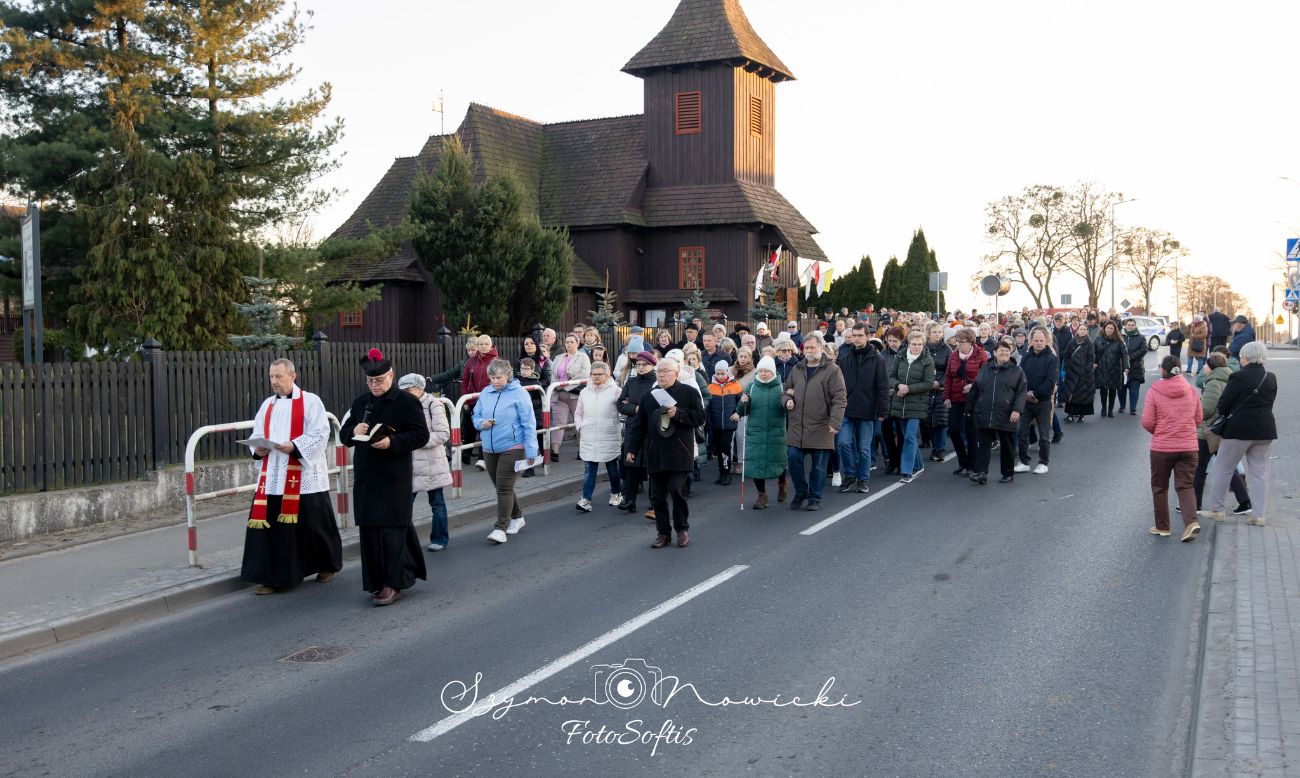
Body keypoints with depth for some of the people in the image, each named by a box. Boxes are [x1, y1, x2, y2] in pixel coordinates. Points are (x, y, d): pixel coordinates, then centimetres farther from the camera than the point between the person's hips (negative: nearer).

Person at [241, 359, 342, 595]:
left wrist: (294, 447, -21)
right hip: (273, 476, 5)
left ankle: (327, 565, 26)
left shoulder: (310, 401, -2)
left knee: (312, 523, 4)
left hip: (304, 476, -5)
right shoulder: (267, 405, 15)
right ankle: (271, 576, 4)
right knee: (269, 525, -3)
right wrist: (257, 449, -7)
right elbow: (257, 435, 15)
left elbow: (319, 434, -9)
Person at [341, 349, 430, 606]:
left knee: (391, 530, -4)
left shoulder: (407, 402, -4)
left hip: (394, 477, -6)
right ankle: (376, 581, 18)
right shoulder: (360, 403, 14)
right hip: (365, 476, 6)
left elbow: (421, 435, -9)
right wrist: (354, 431, -7)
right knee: (369, 529, 7)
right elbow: (344, 435, 17)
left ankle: (393, 583, 4)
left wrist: (392, 442, -22)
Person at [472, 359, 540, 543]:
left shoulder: (519, 394, -9)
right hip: (490, 449, 6)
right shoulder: (486, 393, 7)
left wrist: (531, 450, -12)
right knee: (501, 486, 15)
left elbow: (529, 424, -10)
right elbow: (476, 415, 17)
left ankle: (500, 528, -8)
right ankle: (517, 516, 34)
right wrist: (481, 423, -7)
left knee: (504, 487, -11)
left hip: (512, 447, -6)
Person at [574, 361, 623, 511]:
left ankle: (616, 493, 31)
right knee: (589, 469, -2)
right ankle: (586, 499, -4)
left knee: (612, 467, 13)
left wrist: (620, 429, -7)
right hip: (589, 438, 3)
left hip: (609, 438, -3)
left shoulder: (615, 391, -6)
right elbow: (578, 413, 18)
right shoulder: (585, 392, 8)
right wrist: (580, 426, 4)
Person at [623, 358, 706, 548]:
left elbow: (699, 417, -4)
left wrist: (678, 414, -16)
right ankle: (663, 532, 17)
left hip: (679, 452, -4)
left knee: (677, 490, -10)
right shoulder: (649, 396, 11)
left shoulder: (689, 392, 0)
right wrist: (632, 448, 5)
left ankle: (682, 529, 10)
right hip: (655, 453, 4)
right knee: (657, 496, 5)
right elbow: (639, 425, 12)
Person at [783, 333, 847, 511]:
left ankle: (815, 498, 19)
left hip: (820, 428, -4)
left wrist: (835, 422, -18)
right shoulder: (797, 370, 13)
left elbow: (839, 398, -10)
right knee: (794, 459, 3)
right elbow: (787, 391, 26)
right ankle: (800, 492, 24)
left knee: (818, 465, 4)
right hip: (797, 426, 4)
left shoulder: (832, 370, -4)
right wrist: (788, 400, 3)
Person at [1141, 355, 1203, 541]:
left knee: (1159, 487, 12)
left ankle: (1162, 526, 18)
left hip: (1161, 448, -2)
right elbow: (1198, 419, 9)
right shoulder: (1191, 390, 1)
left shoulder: (1154, 391, -10)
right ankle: (1191, 521, -13)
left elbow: (1147, 422, -10)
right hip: (1188, 447, 2)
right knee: (1185, 486, 7)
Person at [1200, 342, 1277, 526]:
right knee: (1260, 470, 10)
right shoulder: (1271, 378, 4)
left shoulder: (1238, 377, -14)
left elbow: (1223, 404, -10)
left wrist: (1224, 416, 10)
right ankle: (1258, 514, 9)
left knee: (1222, 468, 7)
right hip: (1265, 430, 5)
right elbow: (1269, 403, 10)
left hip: (1239, 429, -5)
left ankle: (1215, 509, 11)